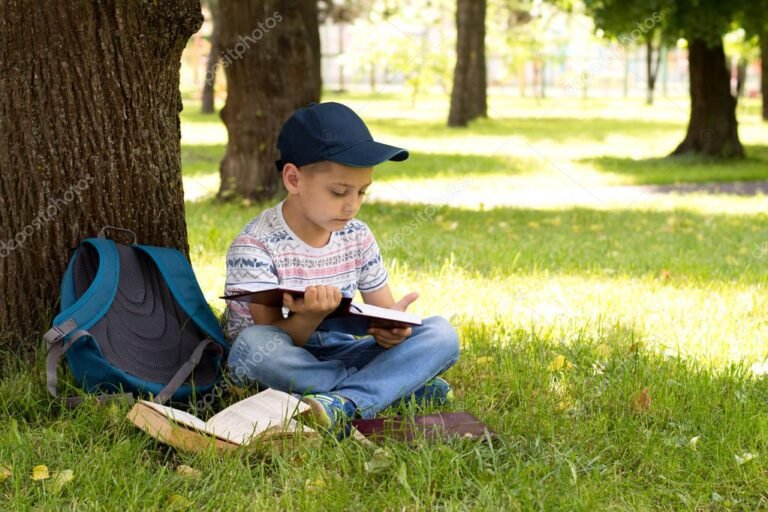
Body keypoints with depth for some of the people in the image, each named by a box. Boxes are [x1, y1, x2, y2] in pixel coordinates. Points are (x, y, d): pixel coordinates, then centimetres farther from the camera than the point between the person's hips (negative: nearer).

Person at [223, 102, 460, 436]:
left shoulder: (358, 238, 2)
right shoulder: (255, 246, -15)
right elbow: (272, 342, -19)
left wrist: (391, 328, -20)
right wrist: (309, 317, -42)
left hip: (338, 354, 5)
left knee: (442, 334, -13)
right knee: (254, 344, -39)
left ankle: (347, 403, -36)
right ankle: (404, 383, -27)